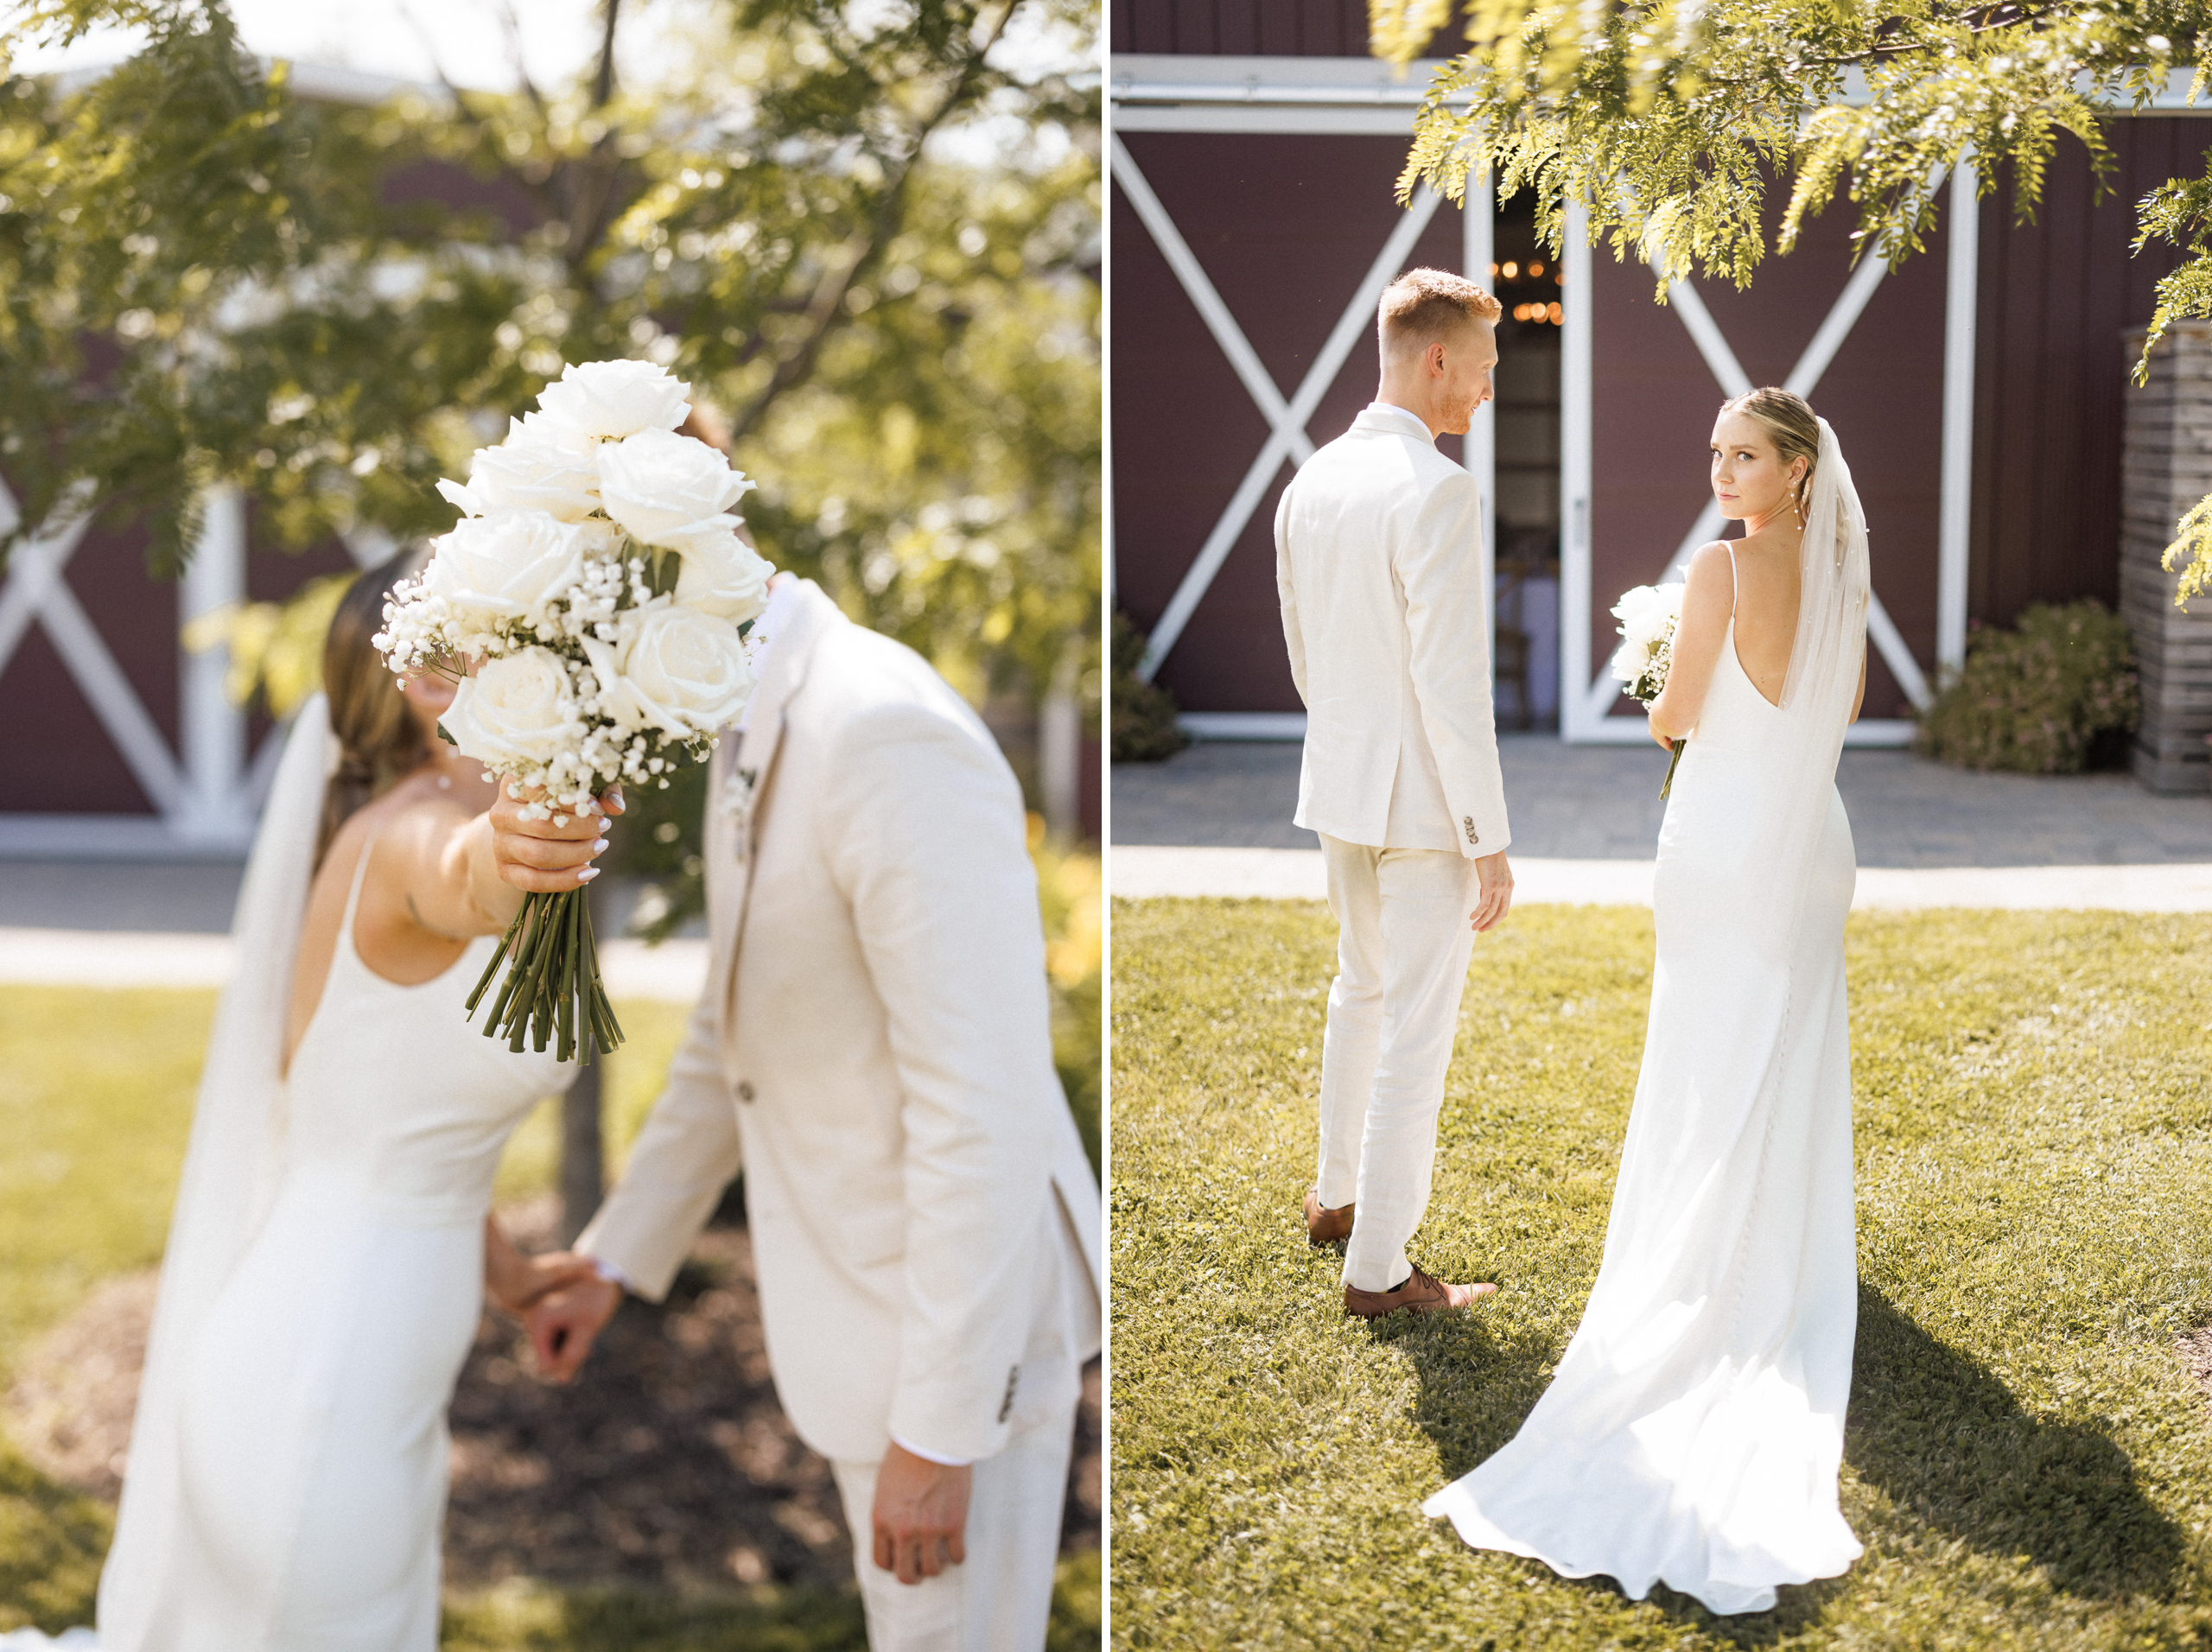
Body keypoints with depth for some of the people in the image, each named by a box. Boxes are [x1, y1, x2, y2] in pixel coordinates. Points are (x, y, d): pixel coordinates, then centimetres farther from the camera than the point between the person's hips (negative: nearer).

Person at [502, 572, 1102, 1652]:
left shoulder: (888, 737, -27)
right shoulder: (757, 731, 5)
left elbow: (985, 1113, -27)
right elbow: (735, 1030, 17)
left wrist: (937, 1430, -22)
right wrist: (614, 1261, 18)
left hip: (960, 1329, -9)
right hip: (876, 1287, 9)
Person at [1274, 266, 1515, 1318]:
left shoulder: (1310, 482, 4)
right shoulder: (1438, 492, -21)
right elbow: (1451, 683, -22)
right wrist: (1489, 840, -17)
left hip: (1338, 788, 8)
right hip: (1425, 800, -8)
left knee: (1362, 990, 25)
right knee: (1416, 1031, 2)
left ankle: (1339, 1196, 41)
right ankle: (1377, 1267, 9)